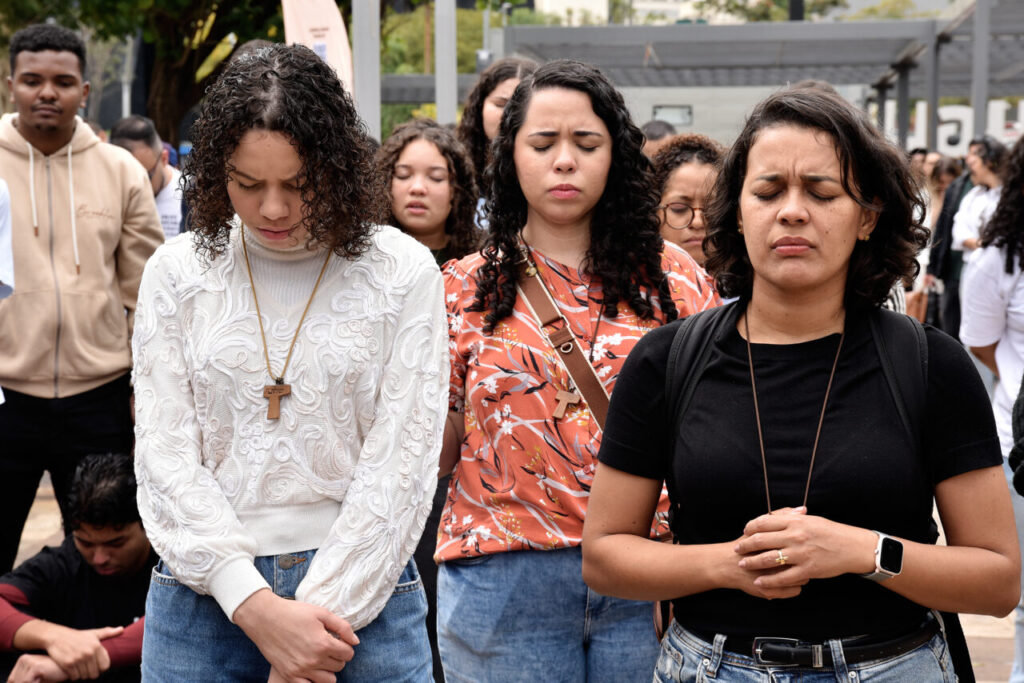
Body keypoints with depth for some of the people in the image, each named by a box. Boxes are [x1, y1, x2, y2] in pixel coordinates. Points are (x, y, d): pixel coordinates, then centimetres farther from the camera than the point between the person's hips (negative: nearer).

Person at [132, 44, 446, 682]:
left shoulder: (403, 272, -2)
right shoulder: (177, 271, 3)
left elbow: (402, 462, -6)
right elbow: (165, 455, -2)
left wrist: (320, 607, -12)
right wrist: (255, 605, -13)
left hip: (359, 595, -1)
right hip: (203, 597, 2)